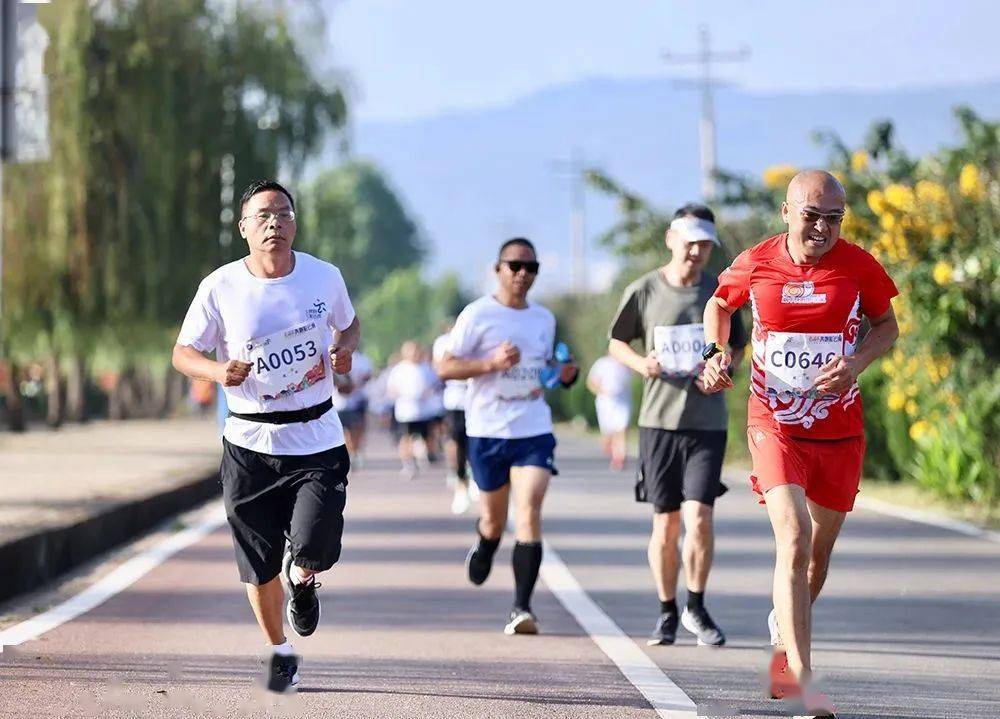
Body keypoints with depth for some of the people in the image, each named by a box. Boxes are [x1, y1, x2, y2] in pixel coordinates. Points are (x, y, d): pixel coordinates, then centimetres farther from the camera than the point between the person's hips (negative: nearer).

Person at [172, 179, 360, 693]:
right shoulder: (220, 288, -7)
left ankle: (302, 579, 22)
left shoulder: (324, 277, -1)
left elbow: (349, 323, 18)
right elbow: (183, 353, 2)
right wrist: (219, 371, -19)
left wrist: (345, 349, -5)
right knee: (260, 568, 4)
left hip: (317, 439, 0)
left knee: (314, 549, -17)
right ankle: (279, 652, 31)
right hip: (250, 444, 0)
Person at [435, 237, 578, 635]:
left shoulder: (544, 319, 11)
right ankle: (483, 546, 50)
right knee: (494, 519, 12)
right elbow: (444, 367, -7)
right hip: (488, 431, -2)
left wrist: (565, 374, 4)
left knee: (529, 515, -14)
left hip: (535, 430, 2)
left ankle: (522, 609, -16)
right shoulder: (478, 314, -4)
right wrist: (491, 363, -20)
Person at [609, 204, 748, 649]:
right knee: (665, 523, 6)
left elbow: (738, 346, 15)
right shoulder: (644, 291, 0)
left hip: (707, 422, 0)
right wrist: (642, 363, -9)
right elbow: (617, 343, 11)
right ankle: (667, 612, 21)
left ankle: (696, 609, 8)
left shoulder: (721, 292, 3)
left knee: (699, 516, -10)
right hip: (658, 419, 0)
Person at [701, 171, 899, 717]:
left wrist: (857, 362, -10)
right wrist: (716, 351, -2)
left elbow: (886, 325, 9)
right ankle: (800, 675, -24)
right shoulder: (755, 264, -4)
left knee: (819, 550, 14)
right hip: (774, 425, -2)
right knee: (794, 538, -20)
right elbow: (719, 305, 16)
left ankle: (784, 631, 44)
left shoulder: (858, 267, -5)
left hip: (840, 431, 2)